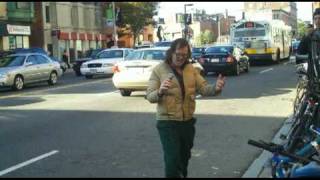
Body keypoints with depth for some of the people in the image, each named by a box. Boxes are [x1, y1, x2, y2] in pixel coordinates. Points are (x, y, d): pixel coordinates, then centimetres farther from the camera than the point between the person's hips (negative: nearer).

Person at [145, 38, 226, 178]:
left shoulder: (191, 69, 5)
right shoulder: (159, 70, -8)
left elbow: (204, 88, -3)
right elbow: (149, 96, -12)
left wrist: (215, 88, -25)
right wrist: (160, 92, -34)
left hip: (188, 121, 5)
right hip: (167, 122, -5)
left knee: (184, 157, 21)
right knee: (172, 160, -7)